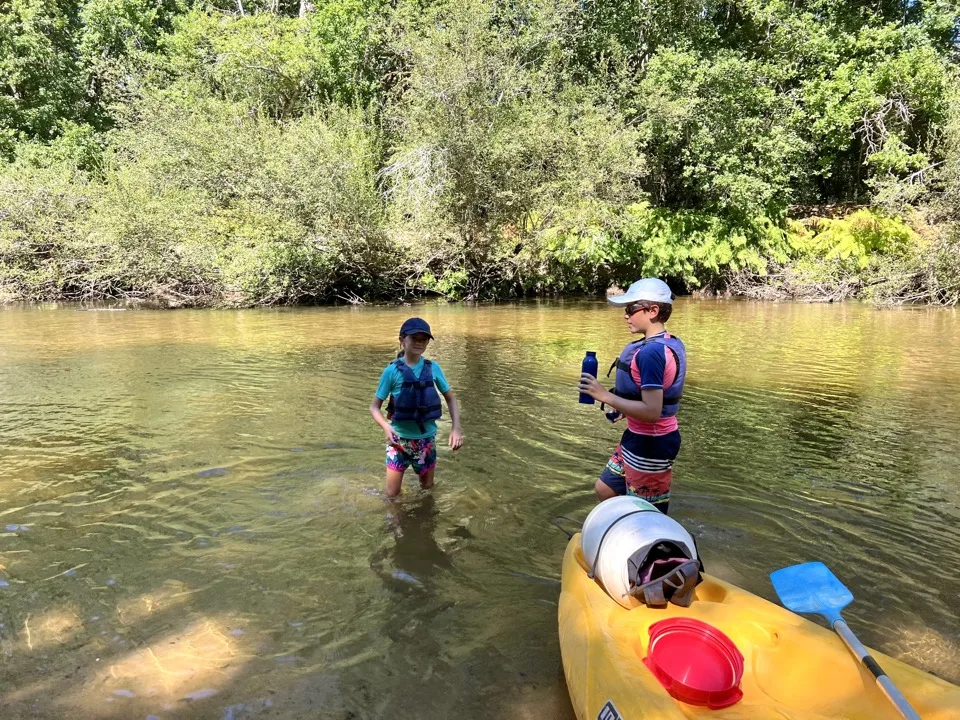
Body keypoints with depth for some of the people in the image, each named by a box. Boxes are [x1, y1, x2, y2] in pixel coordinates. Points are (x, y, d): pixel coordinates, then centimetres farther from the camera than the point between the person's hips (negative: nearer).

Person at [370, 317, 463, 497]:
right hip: (399, 439, -2)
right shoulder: (392, 371, -10)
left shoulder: (433, 368, -4)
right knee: (392, 494, 5)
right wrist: (386, 427, -25)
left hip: (426, 439, 2)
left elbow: (450, 398, 7)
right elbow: (374, 406, -5)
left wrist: (456, 427, -7)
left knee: (428, 490, 18)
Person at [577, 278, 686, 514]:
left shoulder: (651, 352, -25)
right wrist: (623, 408, 13)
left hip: (649, 445, -10)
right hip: (639, 439, 10)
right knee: (604, 490, 23)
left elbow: (651, 412, -29)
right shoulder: (671, 343, 5)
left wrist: (605, 396, -24)